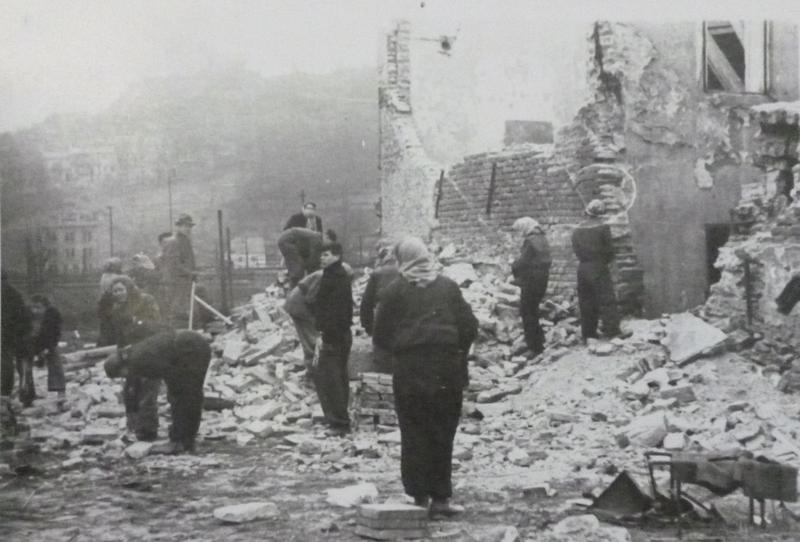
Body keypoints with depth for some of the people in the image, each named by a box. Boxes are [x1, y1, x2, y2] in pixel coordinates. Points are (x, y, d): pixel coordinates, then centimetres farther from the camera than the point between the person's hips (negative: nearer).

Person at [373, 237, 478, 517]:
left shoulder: (393, 291, -1)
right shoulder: (448, 287, 4)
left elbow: (380, 335, -1)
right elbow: (469, 327, 2)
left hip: (408, 370, -1)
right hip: (446, 370, 1)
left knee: (414, 434, 8)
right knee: (442, 434, 7)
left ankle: (420, 496, 8)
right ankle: (440, 498, 7)